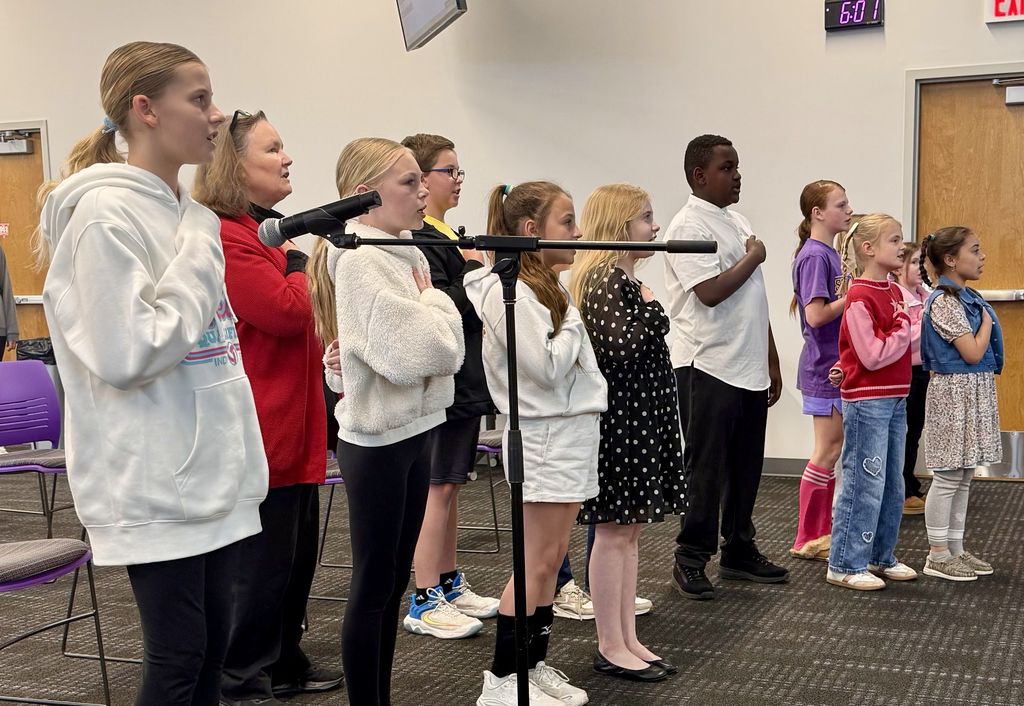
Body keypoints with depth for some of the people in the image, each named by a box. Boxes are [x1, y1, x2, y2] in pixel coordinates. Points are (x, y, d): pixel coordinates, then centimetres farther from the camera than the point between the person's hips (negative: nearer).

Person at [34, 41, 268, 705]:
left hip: (214, 471, 8)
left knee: (212, 647, 13)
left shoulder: (193, 214, 11)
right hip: (157, 483, -8)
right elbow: (125, 354, -21)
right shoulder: (106, 214, -14)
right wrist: (198, 270, -14)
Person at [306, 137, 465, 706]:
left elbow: (450, 348, 11)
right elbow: (415, 354, -25)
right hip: (377, 442, -9)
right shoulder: (361, 261, -16)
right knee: (373, 587, 2)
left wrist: (430, 304, -7)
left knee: (395, 581, 15)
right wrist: (433, 299, -9)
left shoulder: (406, 254, 10)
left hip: (413, 431, 9)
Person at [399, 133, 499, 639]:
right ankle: (425, 602, 4)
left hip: (465, 382, 10)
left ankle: (449, 584, 25)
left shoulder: (449, 236, 16)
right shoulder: (419, 241, -16)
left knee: (450, 485, 15)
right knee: (437, 487, -4)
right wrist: (474, 270, -15)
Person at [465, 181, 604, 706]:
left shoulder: (547, 286, 14)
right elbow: (548, 368, -21)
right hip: (544, 436, -9)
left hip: (572, 431, 9)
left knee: (551, 558, 11)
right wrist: (573, 322, -8)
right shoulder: (508, 291, -15)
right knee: (538, 562, -4)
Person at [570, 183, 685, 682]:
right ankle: (611, 649, 8)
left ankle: (627, 640, 20)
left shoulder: (623, 279, 14)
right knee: (613, 532, -1)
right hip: (617, 421, -10)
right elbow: (619, 351, -25)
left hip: (639, 420, 10)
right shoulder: (604, 280, -16)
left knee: (629, 531, 12)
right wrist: (652, 310, -14)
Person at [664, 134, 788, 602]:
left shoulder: (738, 222, 16)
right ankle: (690, 559, 9)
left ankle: (739, 552, 24)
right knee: (705, 470, -1)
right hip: (708, 367, -8)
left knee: (745, 467, 13)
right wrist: (753, 258, -8)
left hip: (750, 369, 8)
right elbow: (711, 291, -23)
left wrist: (772, 363, 17)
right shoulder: (689, 226, -11)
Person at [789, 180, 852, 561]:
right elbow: (816, 315, -23)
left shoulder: (829, 254, 11)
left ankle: (822, 533, 22)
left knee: (831, 451, 13)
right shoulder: (814, 256, -16)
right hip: (825, 368, -9)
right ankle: (807, 539, 6)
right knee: (828, 451, -3)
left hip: (836, 365, 9)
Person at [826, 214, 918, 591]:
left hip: (895, 398, 9)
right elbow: (874, 355, -22)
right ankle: (845, 566, 4)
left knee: (892, 487, 15)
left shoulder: (894, 292, 11)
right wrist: (904, 330, -9)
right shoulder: (859, 298, -16)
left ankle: (881, 558, 26)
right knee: (865, 485, -4)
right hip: (867, 401, -9)